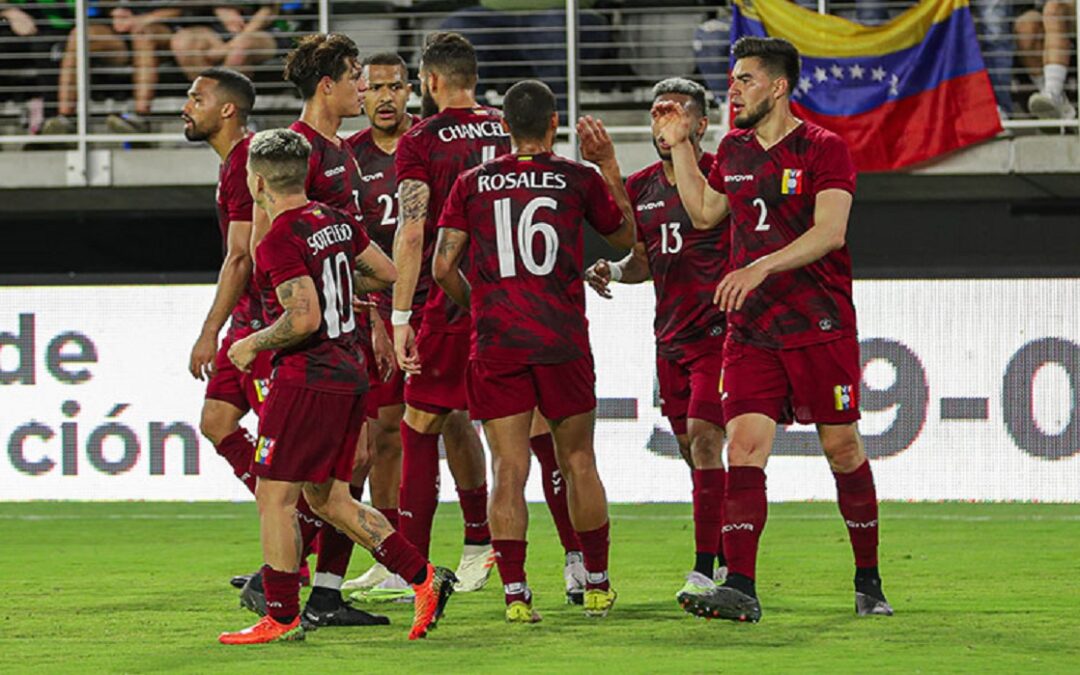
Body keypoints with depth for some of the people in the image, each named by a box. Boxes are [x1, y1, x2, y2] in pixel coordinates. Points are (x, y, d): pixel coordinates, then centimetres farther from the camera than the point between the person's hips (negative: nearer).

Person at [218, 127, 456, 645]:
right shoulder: (336, 222, 9)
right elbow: (388, 273, 19)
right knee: (328, 499, 15)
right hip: (348, 375, 9)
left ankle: (281, 617, 1)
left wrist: (252, 344, -10)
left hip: (305, 380, -9)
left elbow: (304, 317, -25)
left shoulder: (280, 241, -17)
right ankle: (424, 578, 9)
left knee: (275, 499, -1)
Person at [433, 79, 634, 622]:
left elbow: (443, 266, 2)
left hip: (495, 342, 0)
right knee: (578, 462, 12)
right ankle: (597, 585, 20)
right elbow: (624, 235, 18)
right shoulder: (578, 179, 2)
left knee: (508, 469, -1)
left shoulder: (473, 183, 5)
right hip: (563, 342, 0)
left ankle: (514, 592, -9)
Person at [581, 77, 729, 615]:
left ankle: (704, 571, -15)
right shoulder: (642, 185, 12)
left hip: (717, 332, -7)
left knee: (703, 440, -15)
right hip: (671, 338, 7)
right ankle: (727, 561, 23)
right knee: (693, 450, 10)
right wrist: (613, 271, -2)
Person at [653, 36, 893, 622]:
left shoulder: (823, 150, -7)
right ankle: (739, 589, -16)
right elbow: (704, 212, 28)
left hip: (820, 326, -4)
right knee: (743, 447, -10)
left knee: (842, 449, 3)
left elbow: (829, 231, -18)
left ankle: (869, 582, 19)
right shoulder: (733, 151, 12)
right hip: (750, 329, 4)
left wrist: (761, 268, -27)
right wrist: (680, 146, 19)